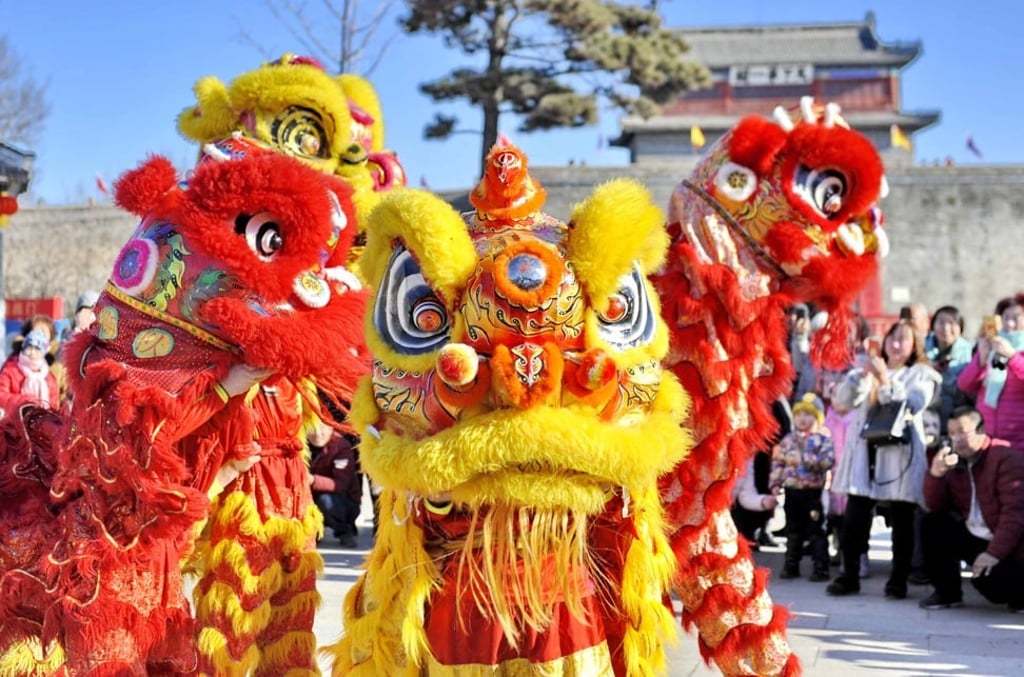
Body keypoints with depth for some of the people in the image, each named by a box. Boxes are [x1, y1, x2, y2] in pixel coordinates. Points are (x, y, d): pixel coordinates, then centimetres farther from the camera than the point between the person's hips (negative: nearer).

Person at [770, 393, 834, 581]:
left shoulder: (822, 440, -4)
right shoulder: (787, 440, 9)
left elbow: (827, 461, -17)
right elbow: (777, 463, 8)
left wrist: (805, 459, -24)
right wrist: (775, 484, -1)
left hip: (812, 492, -4)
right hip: (791, 491, 4)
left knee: (815, 532, -2)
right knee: (793, 532, 13)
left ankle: (821, 568, 2)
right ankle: (791, 566, 19)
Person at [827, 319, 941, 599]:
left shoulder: (922, 375, 7)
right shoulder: (867, 370, 16)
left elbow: (912, 406, -12)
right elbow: (844, 399, 1)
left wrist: (885, 379, -18)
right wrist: (864, 373, -13)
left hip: (901, 453, -3)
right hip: (864, 452, 3)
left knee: (901, 521, 1)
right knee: (855, 518, 0)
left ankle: (898, 580, 7)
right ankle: (849, 576, 7)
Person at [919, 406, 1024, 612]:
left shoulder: (1007, 458, -16)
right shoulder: (956, 462, 5)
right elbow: (935, 507, 4)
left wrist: (994, 553, -30)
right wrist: (936, 474, -15)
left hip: (1006, 545, -7)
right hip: (974, 537, 7)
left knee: (987, 578, -31)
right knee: (932, 525, -6)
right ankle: (947, 592, 5)